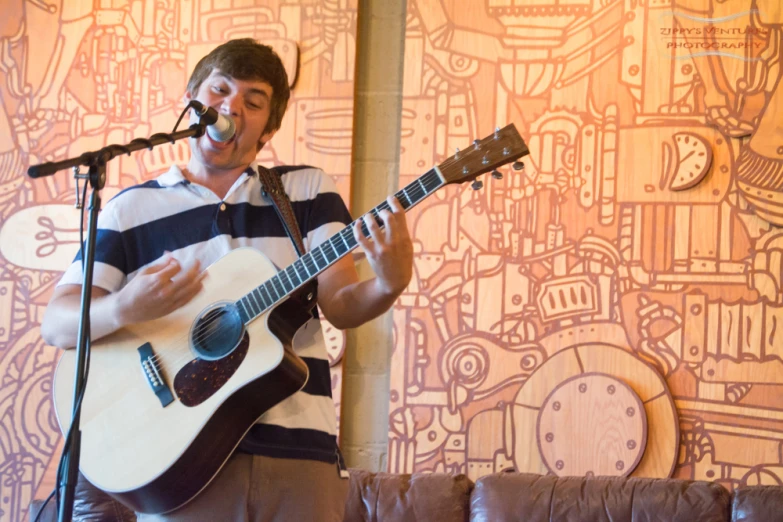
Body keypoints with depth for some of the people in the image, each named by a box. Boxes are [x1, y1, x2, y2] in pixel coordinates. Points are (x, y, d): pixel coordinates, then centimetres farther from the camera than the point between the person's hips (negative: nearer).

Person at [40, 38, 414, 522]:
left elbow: (341, 306, 2)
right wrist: (123, 309, -20)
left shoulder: (309, 190, 11)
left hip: (298, 448, 1)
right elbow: (57, 323, 2)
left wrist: (388, 286, -21)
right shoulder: (133, 209, 9)